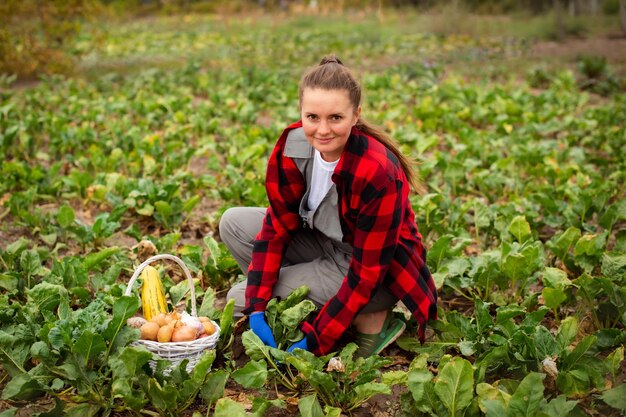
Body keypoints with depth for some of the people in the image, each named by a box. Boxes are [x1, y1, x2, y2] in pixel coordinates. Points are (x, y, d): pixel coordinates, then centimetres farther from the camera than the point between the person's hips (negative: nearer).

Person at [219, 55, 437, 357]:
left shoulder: (379, 173, -33)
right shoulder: (293, 145, -15)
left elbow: (366, 274, -27)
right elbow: (277, 223, -10)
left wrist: (315, 340, -27)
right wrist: (257, 310, -17)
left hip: (380, 278, -7)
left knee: (238, 298, -13)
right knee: (233, 223, -5)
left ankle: (370, 321, -7)